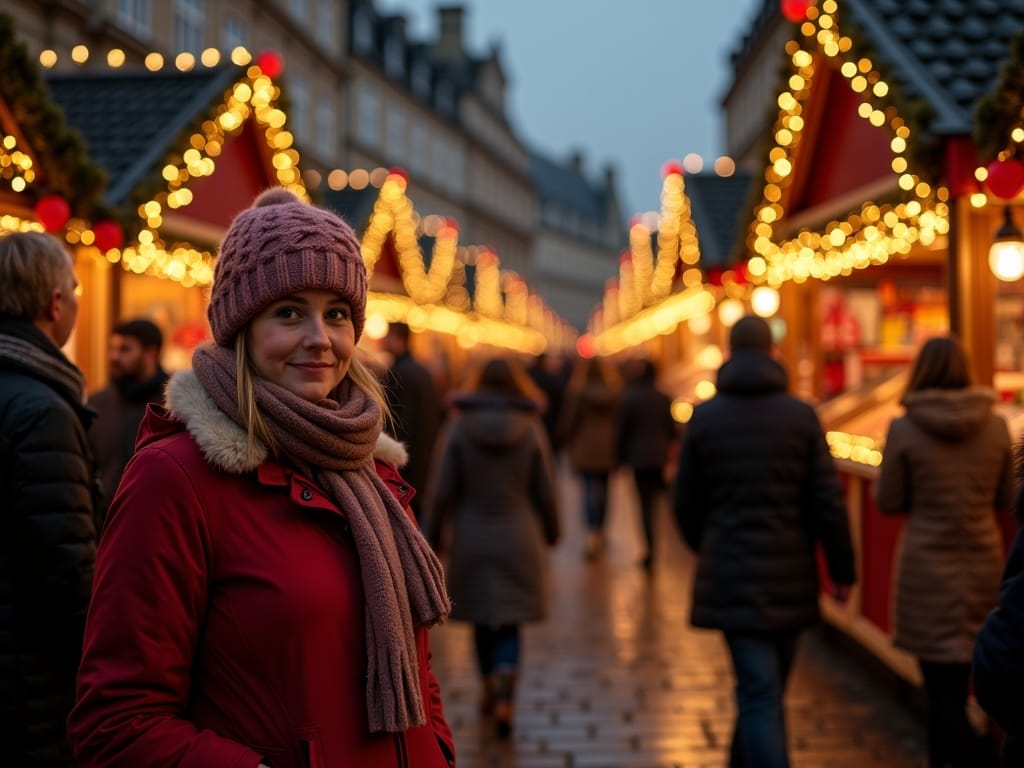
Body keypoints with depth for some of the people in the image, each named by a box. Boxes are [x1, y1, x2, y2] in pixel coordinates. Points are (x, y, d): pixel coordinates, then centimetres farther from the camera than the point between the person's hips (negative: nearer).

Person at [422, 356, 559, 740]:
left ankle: (491, 691, 31)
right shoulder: (531, 429, -4)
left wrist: (430, 538, 3)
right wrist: (551, 532, 17)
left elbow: (442, 492, -7)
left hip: (472, 539, 0)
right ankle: (504, 697, -14)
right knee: (508, 623, 4)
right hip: (518, 540, 0)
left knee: (482, 618, 17)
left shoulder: (459, 427, -6)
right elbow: (546, 492, 0)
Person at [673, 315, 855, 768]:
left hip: (731, 576, -1)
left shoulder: (704, 417, -2)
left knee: (759, 694, -2)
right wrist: (842, 569, 6)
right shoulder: (801, 415, -3)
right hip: (791, 576, 1)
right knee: (767, 689, 18)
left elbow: (686, 503, 4)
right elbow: (828, 500, -4)